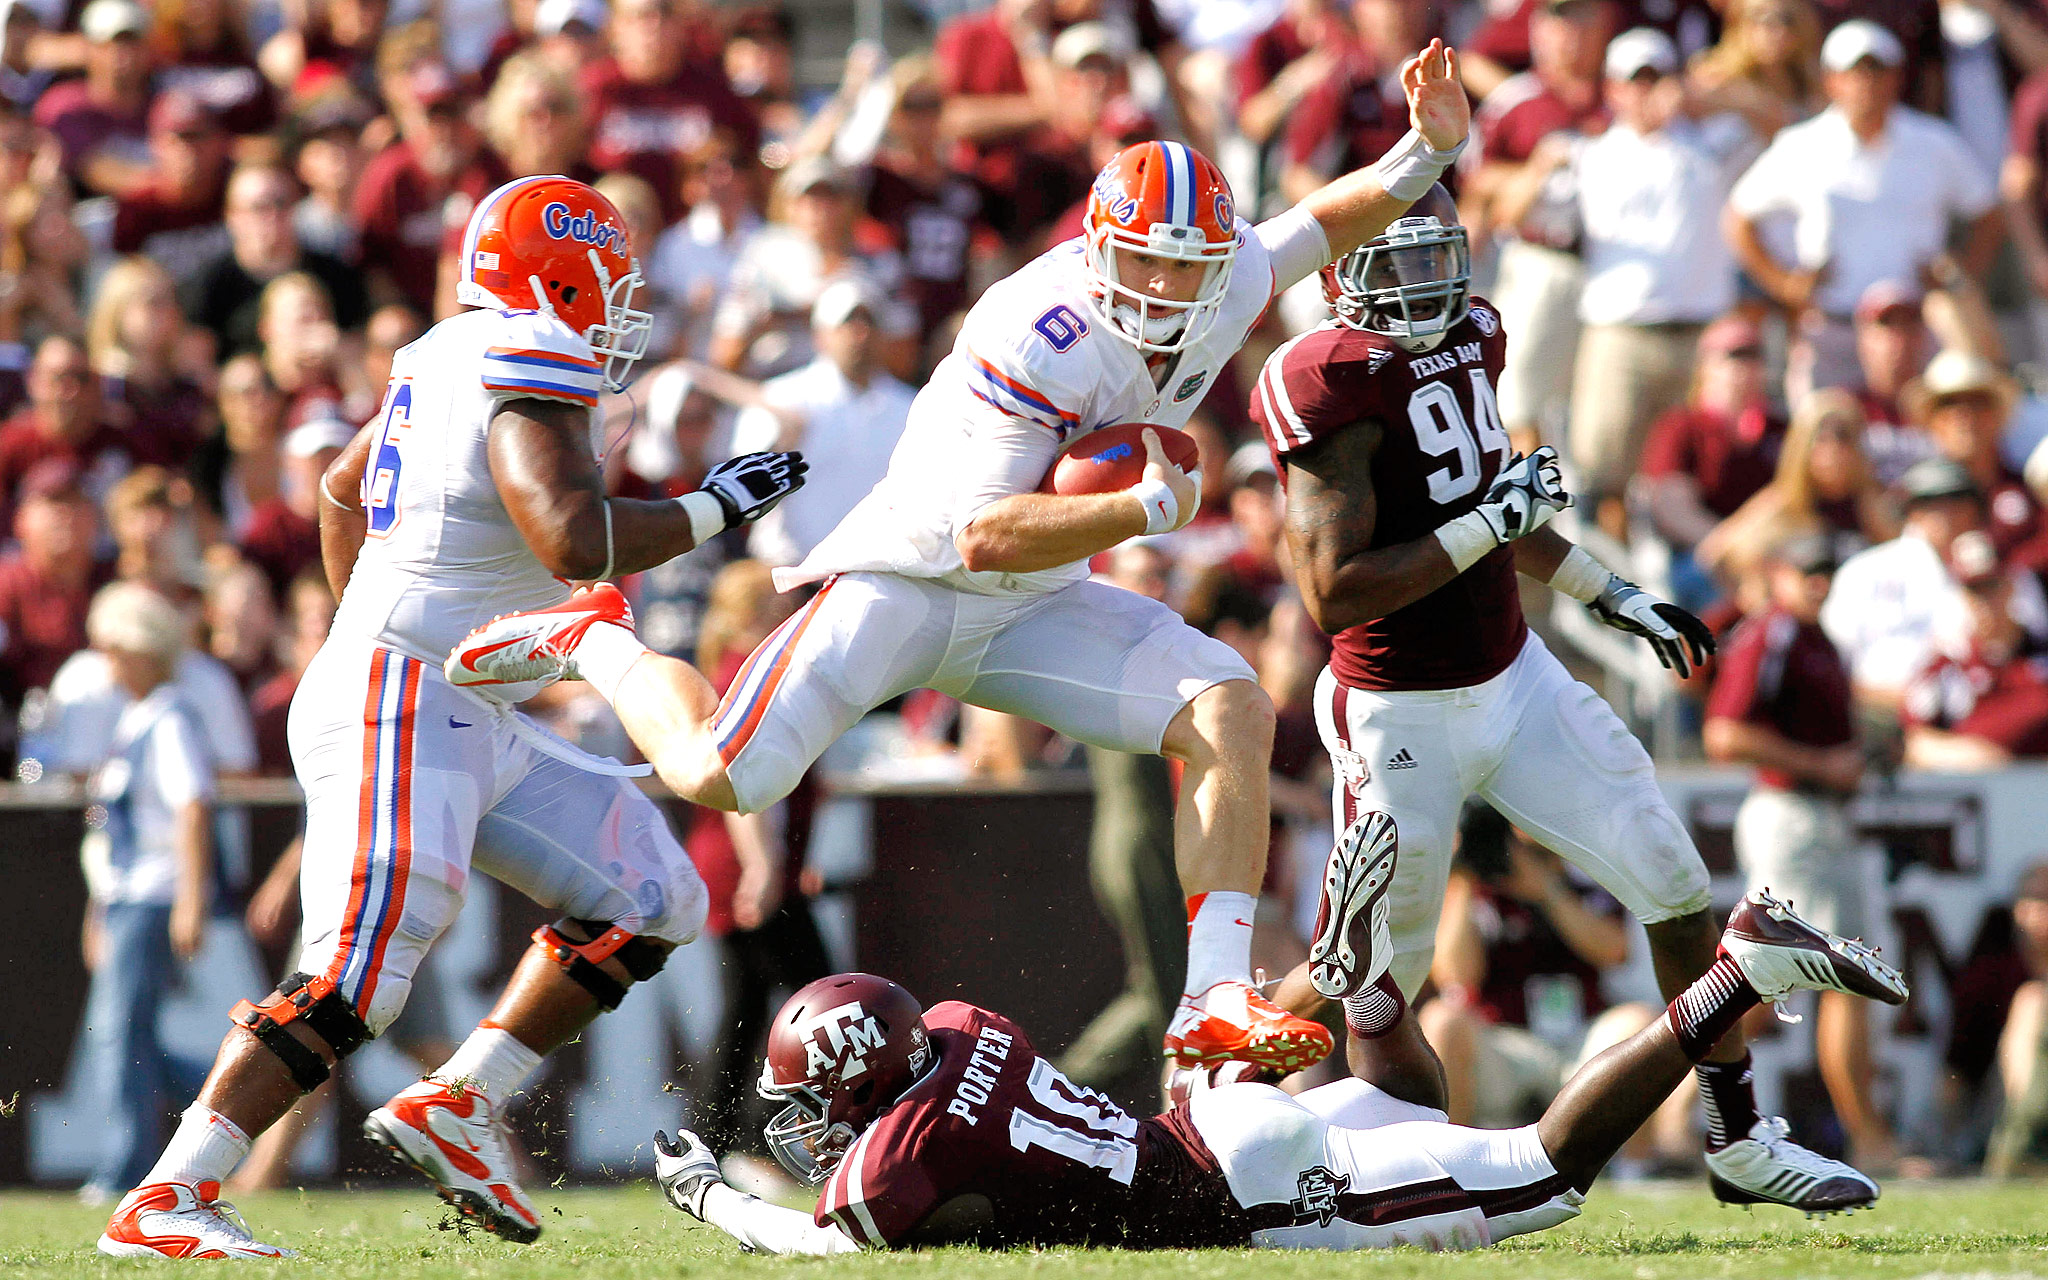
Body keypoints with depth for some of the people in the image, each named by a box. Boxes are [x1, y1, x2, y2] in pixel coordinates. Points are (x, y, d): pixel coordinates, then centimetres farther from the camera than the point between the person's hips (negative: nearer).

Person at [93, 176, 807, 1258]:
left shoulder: (446, 359, 15)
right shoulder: (527, 374, -14)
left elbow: (340, 490, 30)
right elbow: (573, 542, -28)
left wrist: (366, 624, 38)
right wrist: (712, 510, -15)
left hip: (464, 721, 10)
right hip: (396, 711, -10)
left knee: (647, 899, 10)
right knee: (354, 980, -18)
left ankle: (456, 1107, 10)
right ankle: (163, 1205, -17)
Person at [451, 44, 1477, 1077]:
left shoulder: (1227, 286, -9)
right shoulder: (1036, 339, -31)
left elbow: (1332, 221, 13)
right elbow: (982, 536, -32)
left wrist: (1427, 152, -5)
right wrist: (1150, 508, -35)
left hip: (1034, 605, 6)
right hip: (912, 576, -6)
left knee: (1233, 717, -14)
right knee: (719, 777, -15)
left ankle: (1214, 1002, -15)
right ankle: (590, 641, 17)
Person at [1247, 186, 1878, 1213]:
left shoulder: (1470, 336, 4)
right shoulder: (1328, 386, -21)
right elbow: (1333, 596, -25)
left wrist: (1609, 595, 23)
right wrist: (1488, 527, -25)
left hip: (1516, 678, 7)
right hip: (1402, 718, -7)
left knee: (1675, 892, 6)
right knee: (1367, 990, 0)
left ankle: (1737, 1142, 18)